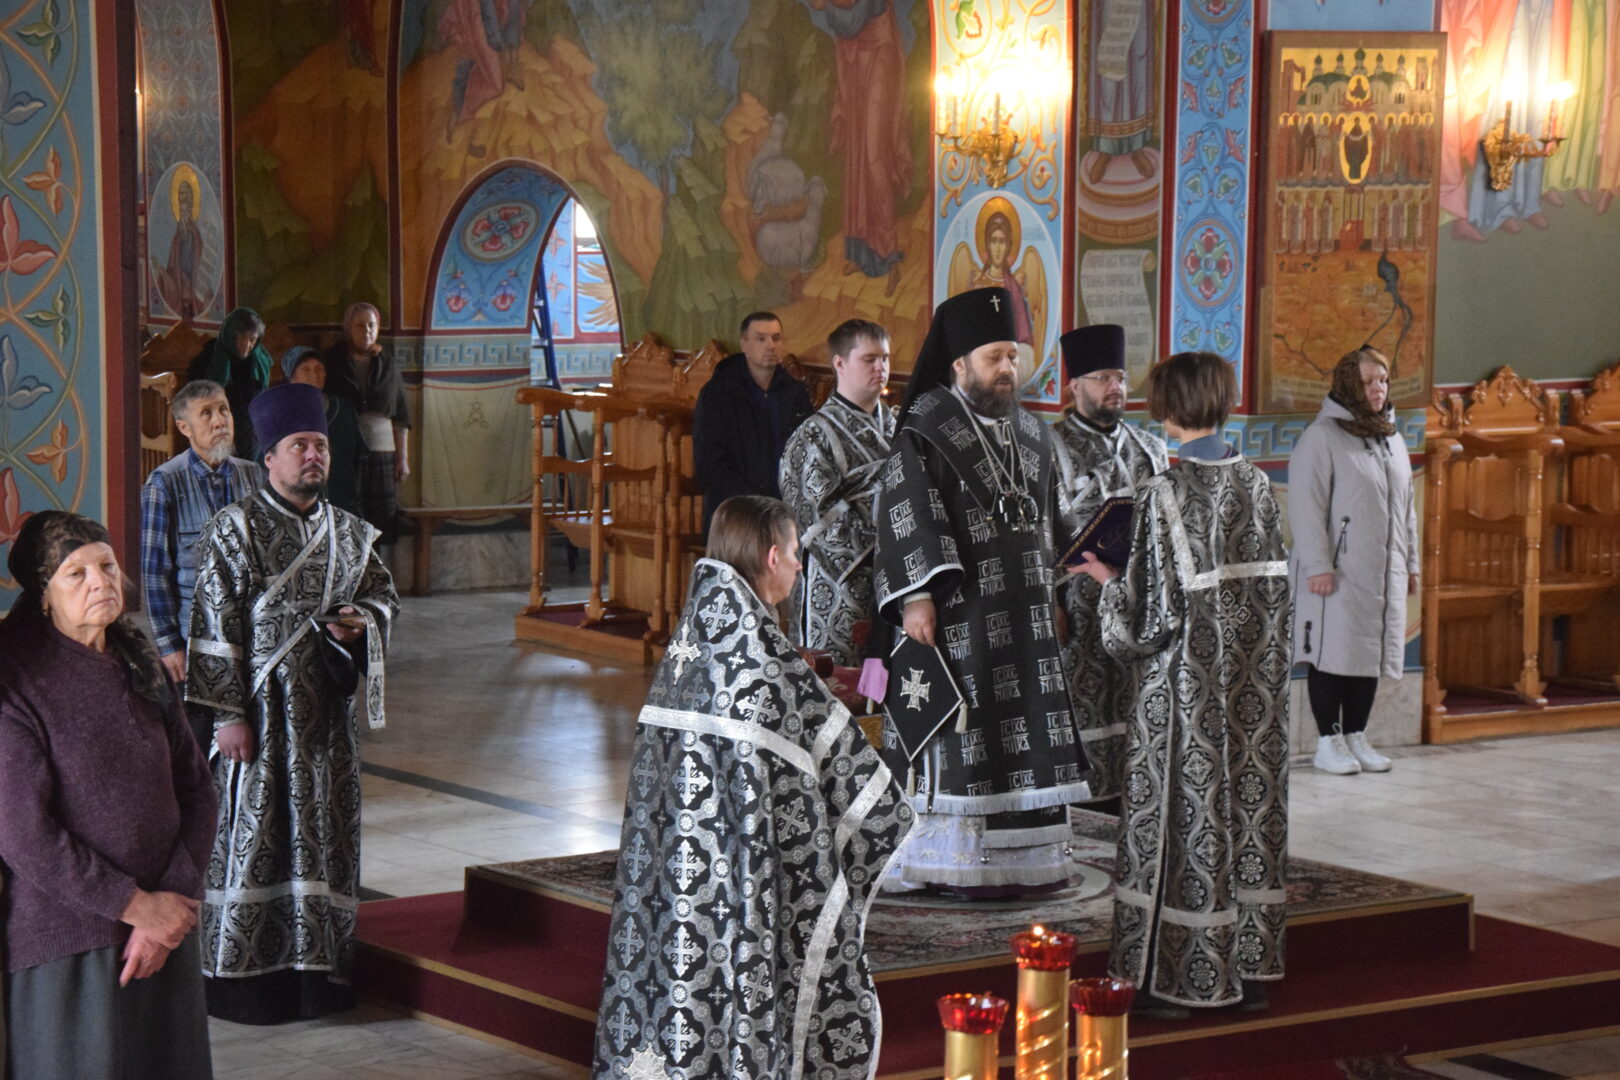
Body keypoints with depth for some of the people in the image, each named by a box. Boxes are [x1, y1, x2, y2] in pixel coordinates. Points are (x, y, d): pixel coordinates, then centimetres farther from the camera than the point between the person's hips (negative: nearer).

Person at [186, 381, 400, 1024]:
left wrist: (363, 621, -5)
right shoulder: (235, 530, -6)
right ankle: (246, 971, 5)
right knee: (253, 832, -2)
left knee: (325, 831, 7)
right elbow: (214, 627, -10)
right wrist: (229, 714, -15)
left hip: (327, 711, 5)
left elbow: (384, 595, 20)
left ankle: (317, 965, 16)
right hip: (262, 710, -5)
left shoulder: (349, 534, 10)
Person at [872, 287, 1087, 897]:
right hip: (960, 615, -7)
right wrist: (916, 597, -21)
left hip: (1024, 613, 7)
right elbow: (906, 520, -12)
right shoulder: (925, 434, -6)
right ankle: (963, 863, 0)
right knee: (966, 738, -6)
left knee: (1027, 730, 7)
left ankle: (1028, 857, 13)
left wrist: (1053, 596, 19)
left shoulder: (1029, 434, 15)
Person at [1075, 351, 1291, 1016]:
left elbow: (1155, 612, -15)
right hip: (1254, 680, 6)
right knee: (1248, 805, 11)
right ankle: (1250, 969, 18)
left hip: (1186, 680, -6)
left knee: (1183, 812, 0)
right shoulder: (1255, 484, 3)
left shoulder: (1164, 495, -16)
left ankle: (1175, 979, 5)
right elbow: (1272, 586, 9)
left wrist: (1109, 582, 2)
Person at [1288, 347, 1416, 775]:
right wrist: (1317, 565, -18)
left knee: (1371, 653, 9)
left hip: (1383, 573, 7)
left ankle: (1356, 737, 18)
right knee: (1333, 652, -3)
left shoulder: (1391, 438, 15)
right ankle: (1328, 742, 5)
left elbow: (1405, 506, 21)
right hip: (1337, 572, -7)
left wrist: (1410, 563, 18)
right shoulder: (1323, 435, -8)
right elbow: (1306, 505, -13)